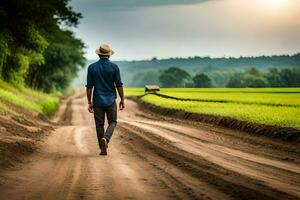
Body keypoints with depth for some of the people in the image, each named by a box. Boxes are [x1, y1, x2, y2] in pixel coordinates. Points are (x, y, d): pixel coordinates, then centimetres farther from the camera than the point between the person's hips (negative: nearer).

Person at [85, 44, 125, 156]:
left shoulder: (92, 67, -1)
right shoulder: (114, 67, -4)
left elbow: (89, 87, -2)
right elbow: (119, 85, -4)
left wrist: (89, 102, 4)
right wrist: (122, 100, 6)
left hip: (98, 101, 1)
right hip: (111, 100, -1)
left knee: (99, 124, 8)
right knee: (112, 122, 12)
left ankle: (103, 149, 9)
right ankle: (105, 138, -16)